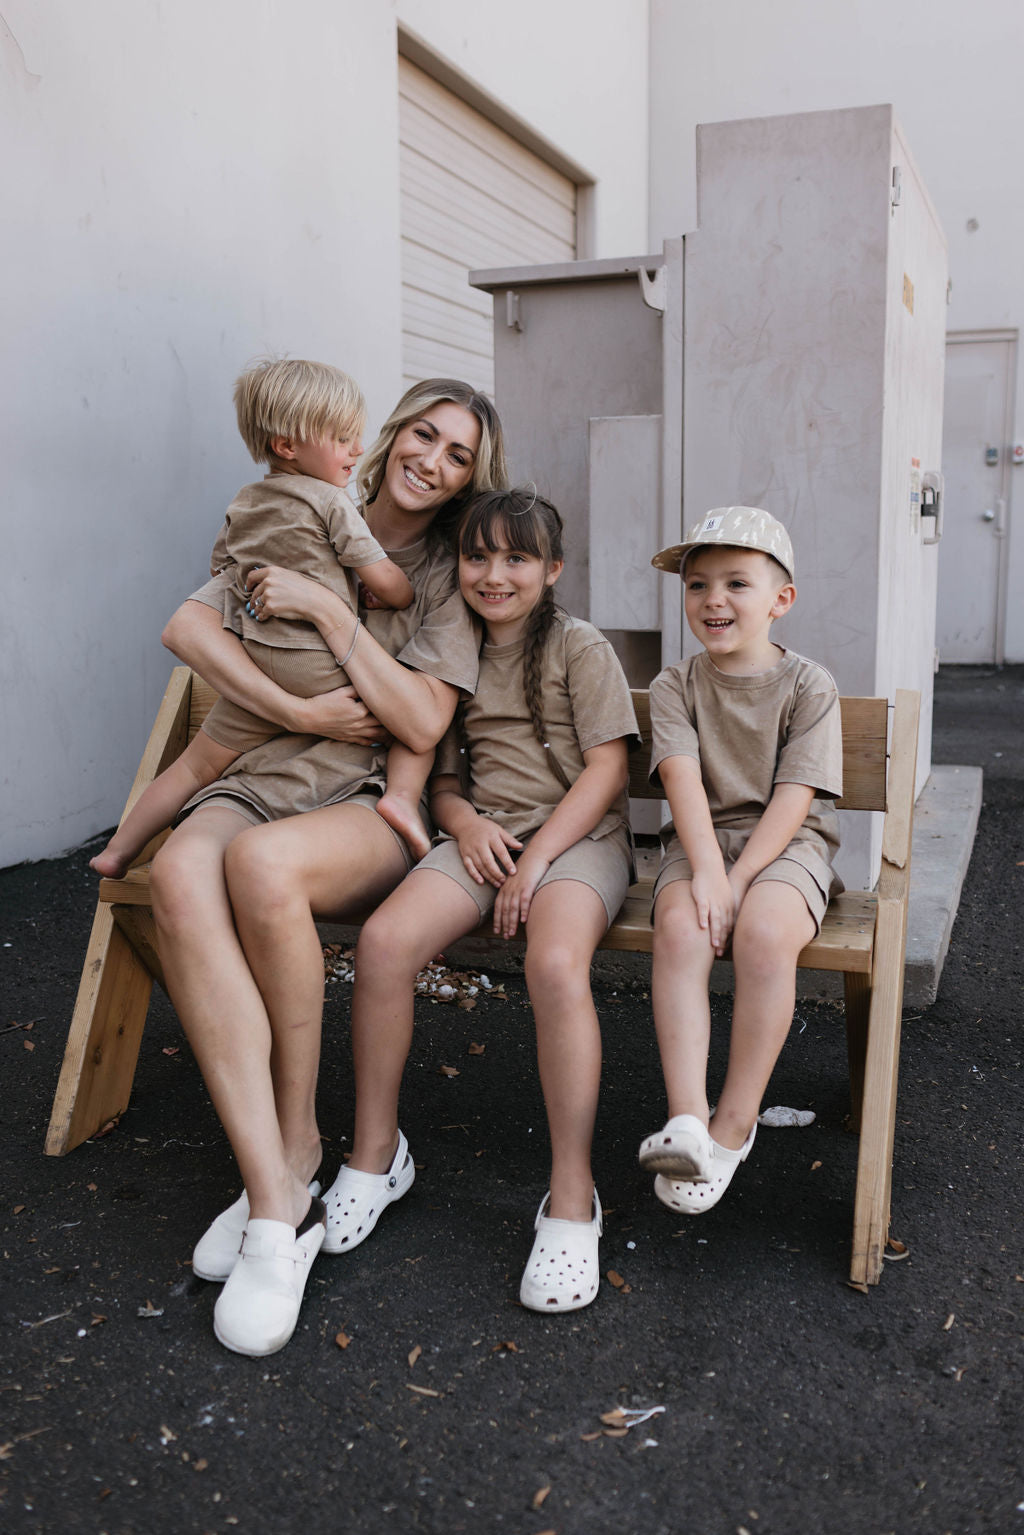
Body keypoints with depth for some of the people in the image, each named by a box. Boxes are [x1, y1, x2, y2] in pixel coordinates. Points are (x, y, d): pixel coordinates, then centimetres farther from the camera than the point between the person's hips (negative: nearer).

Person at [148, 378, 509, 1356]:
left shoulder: (449, 579, 9)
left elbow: (421, 725, -6)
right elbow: (187, 626, 2)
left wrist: (331, 612, -9)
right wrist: (298, 709, -10)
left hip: (377, 805, -2)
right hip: (266, 778, 3)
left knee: (261, 860, -38)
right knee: (181, 874, -34)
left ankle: (296, 1143, -15)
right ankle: (277, 1202, -33)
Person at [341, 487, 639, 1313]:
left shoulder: (580, 647, 2)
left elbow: (607, 768, -6)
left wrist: (536, 858, -15)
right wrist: (466, 823, -4)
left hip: (578, 836, -4)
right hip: (484, 834, 4)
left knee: (556, 963, -35)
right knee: (384, 940, -23)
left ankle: (572, 1197, -21)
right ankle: (375, 1152, -3)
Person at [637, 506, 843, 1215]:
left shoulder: (808, 685, 0)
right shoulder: (676, 684, 6)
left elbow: (794, 797, -8)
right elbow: (684, 778, -9)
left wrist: (737, 881, -19)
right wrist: (706, 872, -24)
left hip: (785, 845, -2)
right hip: (702, 841, 2)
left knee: (764, 933, -32)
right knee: (679, 928, -30)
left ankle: (735, 1125, -20)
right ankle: (686, 1123, -34)